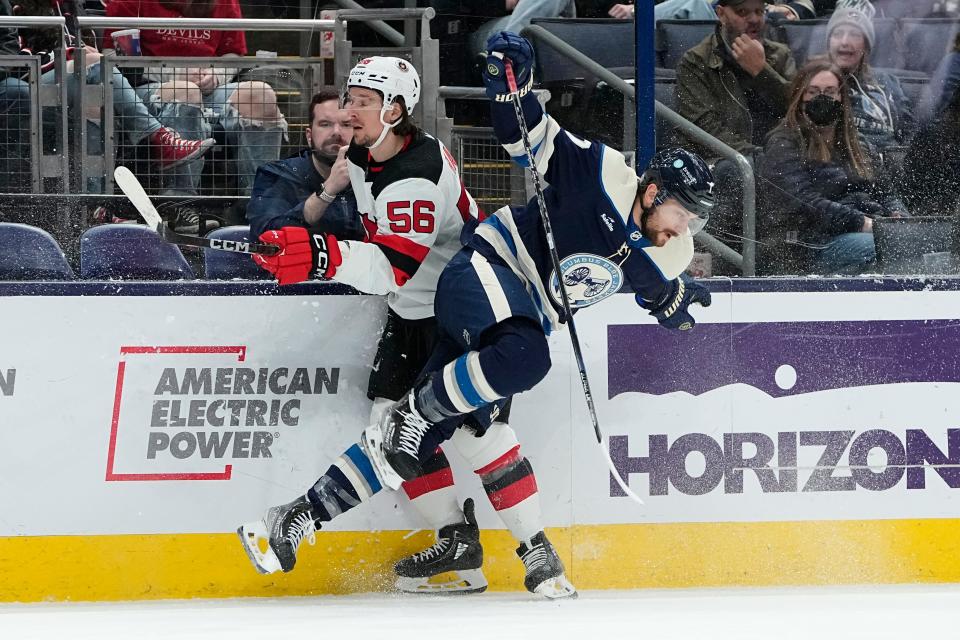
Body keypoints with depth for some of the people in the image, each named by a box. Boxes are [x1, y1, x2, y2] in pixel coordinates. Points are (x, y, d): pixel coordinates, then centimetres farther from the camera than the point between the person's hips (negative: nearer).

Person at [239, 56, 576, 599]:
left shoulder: (417, 178, -29)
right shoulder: (361, 158, 0)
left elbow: (394, 267, -41)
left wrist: (324, 254, -53)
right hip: (411, 314, 10)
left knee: (475, 427, -18)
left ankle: (539, 552, -12)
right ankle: (459, 546, 7)